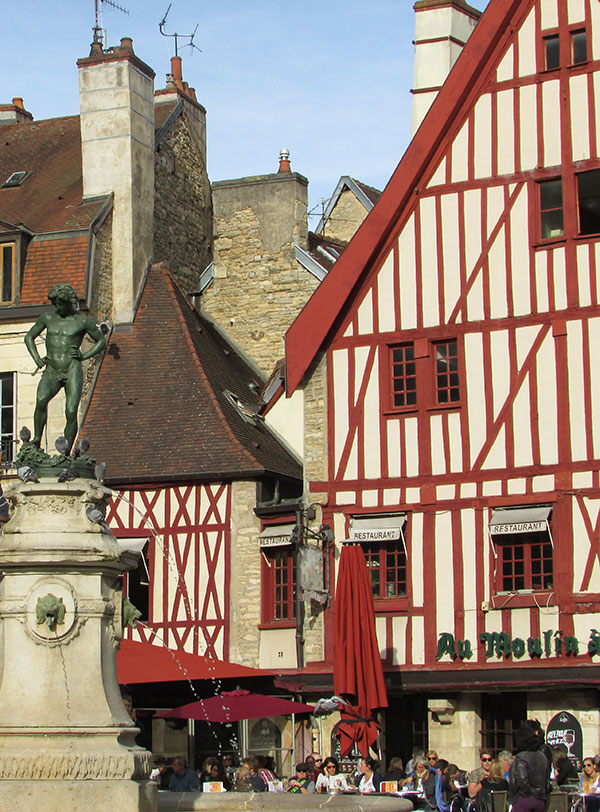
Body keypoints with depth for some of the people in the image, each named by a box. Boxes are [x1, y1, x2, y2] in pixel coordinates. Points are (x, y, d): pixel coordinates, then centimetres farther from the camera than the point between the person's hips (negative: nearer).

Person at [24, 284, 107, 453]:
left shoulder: (82, 321, 3)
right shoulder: (47, 318, 11)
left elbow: (101, 341, 13)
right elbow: (29, 337, 23)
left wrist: (84, 356, -2)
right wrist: (37, 358, 6)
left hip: (73, 371, -2)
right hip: (51, 372, 2)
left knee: (71, 412, -15)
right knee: (41, 399, -29)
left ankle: (66, 453, -7)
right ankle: (37, 440, -24)